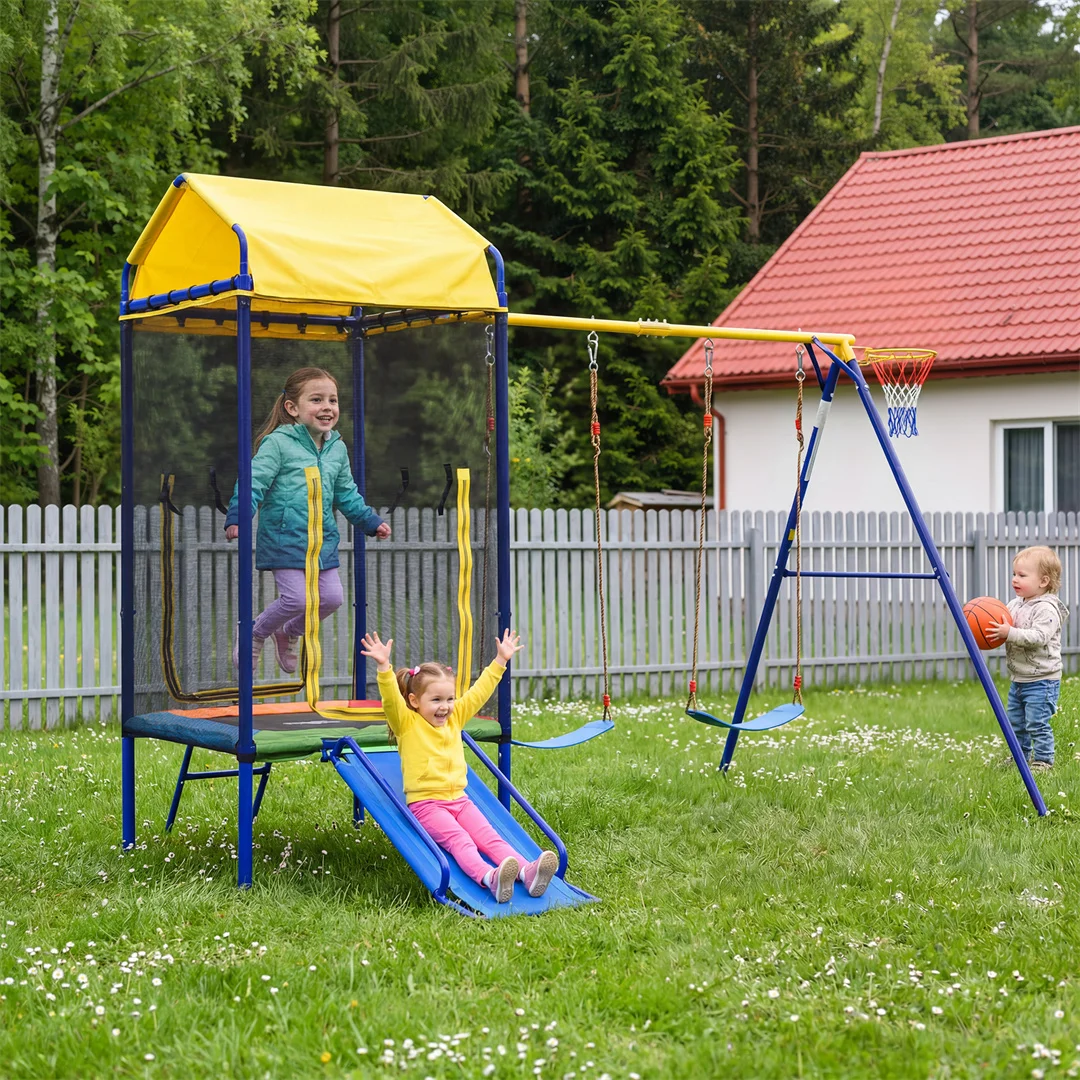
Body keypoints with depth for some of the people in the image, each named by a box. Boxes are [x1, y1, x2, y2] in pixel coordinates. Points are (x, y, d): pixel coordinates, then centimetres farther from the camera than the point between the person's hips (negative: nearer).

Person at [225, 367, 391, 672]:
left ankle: (287, 633, 29)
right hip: (284, 537, -7)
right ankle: (253, 635, 14)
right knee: (296, 598, -14)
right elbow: (253, 483, -14)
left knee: (331, 598, 3)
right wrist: (237, 518, -27)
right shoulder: (278, 443, -10)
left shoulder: (337, 449, 10)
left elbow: (347, 495, 22)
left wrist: (371, 521, 21)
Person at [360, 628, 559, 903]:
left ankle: (526, 872, -37)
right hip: (425, 804, -6)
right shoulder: (407, 723, -2)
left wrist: (500, 661, 21)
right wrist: (384, 667, -33)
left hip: (458, 799, 6)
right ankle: (489, 877, -53)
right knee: (458, 840, -29)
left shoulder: (455, 718, 15)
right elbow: (391, 698, -18)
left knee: (489, 837, -16)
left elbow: (479, 692, 21)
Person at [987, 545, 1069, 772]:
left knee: (1037, 724, -7)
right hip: (1017, 678, 9)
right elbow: (1003, 627, 14)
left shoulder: (1047, 609, -18)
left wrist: (1010, 633, -34)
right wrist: (992, 631, -7)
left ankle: (1043, 760, 3)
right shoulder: (1015, 604, 9)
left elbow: (1038, 637, -29)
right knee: (1015, 722, 18)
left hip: (1041, 679, -9)